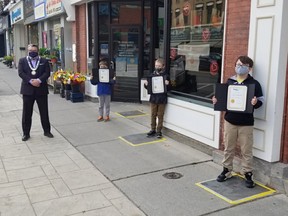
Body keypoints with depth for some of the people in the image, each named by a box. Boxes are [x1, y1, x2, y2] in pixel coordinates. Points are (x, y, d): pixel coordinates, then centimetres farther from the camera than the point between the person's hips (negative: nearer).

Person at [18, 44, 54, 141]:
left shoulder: (44, 61, 7)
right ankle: (26, 133, 13)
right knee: (27, 113, 4)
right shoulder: (22, 61, 8)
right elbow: (21, 73, -4)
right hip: (27, 89, 0)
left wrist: (39, 80, -20)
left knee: (44, 112, 7)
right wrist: (31, 81, -17)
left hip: (41, 89, 0)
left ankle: (47, 131, 20)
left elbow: (47, 73, -4)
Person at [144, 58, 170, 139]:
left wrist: (167, 84, -24)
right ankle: (153, 130, 23)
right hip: (153, 98, 3)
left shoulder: (165, 75, -4)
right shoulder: (152, 75, 4)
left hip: (162, 99, -3)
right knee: (153, 115, 12)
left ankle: (159, 131, 16)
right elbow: (148, 87, 10)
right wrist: (146, 84, -11)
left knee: (160, 115, 5)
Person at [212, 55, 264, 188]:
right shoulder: (229, 81, 7)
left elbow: (261, 101, -3)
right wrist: (217, 101, -5)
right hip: (229, 121, 3)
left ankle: (248, 174, 17)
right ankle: (226, 170, 25)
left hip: (246, 123, -3)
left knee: (246, 150, 4)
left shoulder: (254, 83, -3)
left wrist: (255, 103, -24)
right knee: (228, 148, 12)